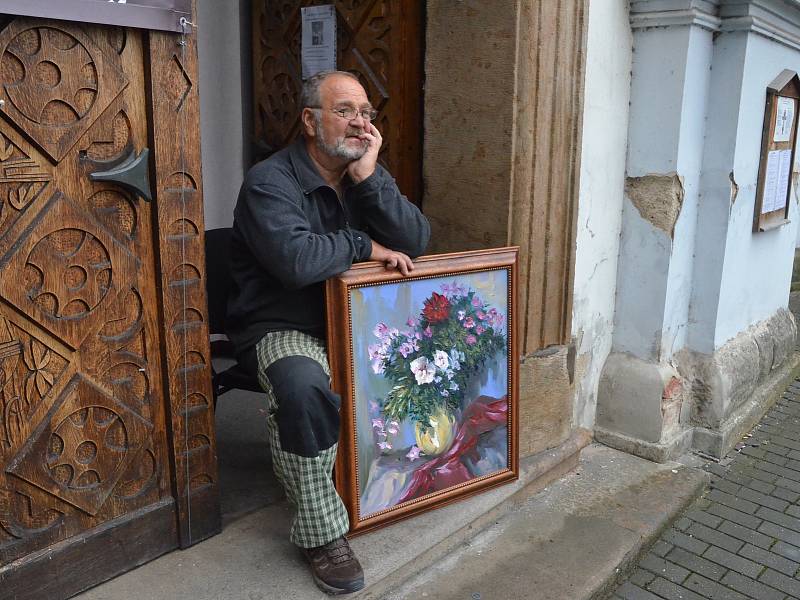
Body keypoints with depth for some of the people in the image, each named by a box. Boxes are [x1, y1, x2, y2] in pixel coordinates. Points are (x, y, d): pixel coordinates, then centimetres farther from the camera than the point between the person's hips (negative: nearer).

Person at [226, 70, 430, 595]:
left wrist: (367, 178, -17)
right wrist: (363, 246, -18)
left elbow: (415, 242, -6)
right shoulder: (270, 181, -14)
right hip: (282, 329, -7)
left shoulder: (370, 174, 7)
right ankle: (322, 530, -17)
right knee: (304, 385, -36)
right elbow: (295, 260, -33)